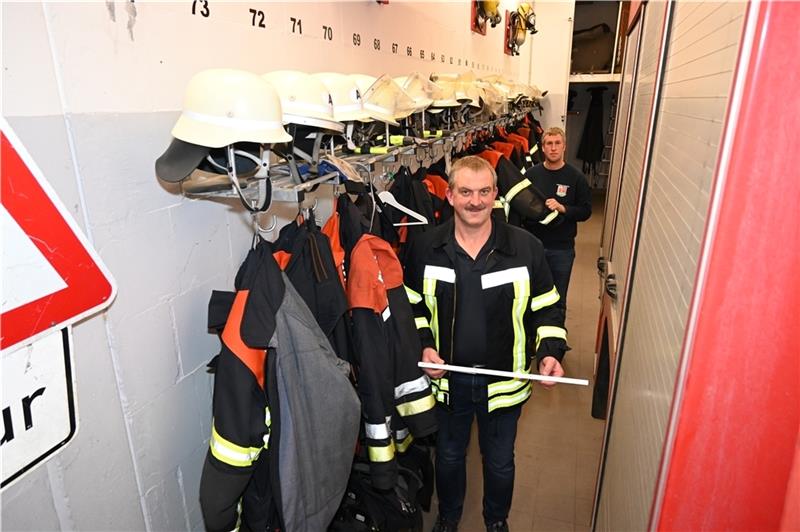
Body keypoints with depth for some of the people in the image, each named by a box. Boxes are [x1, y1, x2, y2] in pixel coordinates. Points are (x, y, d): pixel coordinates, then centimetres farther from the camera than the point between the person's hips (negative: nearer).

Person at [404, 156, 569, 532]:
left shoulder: (525, 247, -13)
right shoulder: (426, 248, -10)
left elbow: (547, 309, -2)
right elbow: (413, 307, 2)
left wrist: (550, 352, -16)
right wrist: (424, 346, -13)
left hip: (503, 380, 0)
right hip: (448, 378, 1)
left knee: (500, 462, 22)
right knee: (449, 455, 24)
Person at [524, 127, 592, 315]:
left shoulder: (576, 177, -4)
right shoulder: (531, 174, 0)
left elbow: (586, 211, -5)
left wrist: (562, 208, -19)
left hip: (562, 248, -1)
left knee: (558, 299, 11)